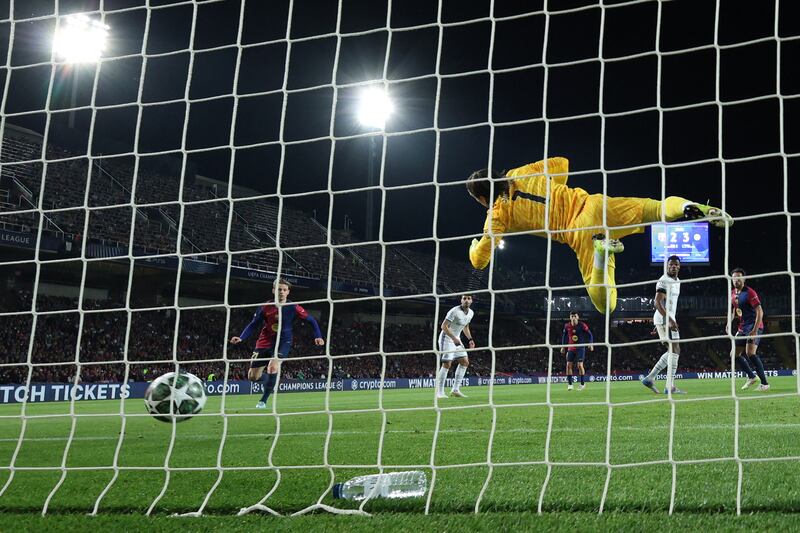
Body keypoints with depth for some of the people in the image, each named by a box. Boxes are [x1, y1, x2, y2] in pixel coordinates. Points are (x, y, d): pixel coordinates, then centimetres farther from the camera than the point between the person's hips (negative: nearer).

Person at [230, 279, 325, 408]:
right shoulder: (265, 307, -4)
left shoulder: (293, 308, -9)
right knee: (252, 377, 1)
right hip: (264, 343, 3)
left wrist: (318, 337, -12)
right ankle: (273, 380, 34)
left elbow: (311, 320, 0)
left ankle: (263, 401, -16)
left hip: (283, 343, -3)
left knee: (273, 366, -30)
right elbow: (253, 325, 1)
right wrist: (241, 338, -13)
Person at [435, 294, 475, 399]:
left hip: (456, 339, 8)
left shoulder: (471, 313, 5)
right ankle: (440, 392, -11)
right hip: (446, 338, -8)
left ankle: (455, 389, 6)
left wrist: (470, 339, 11)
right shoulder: (454, 311, -21)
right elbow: (444, 326, -23)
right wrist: (454, 338, -30)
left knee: (465, 362, 2)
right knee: (447, 364, -15)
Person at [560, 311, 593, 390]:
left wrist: (590, 344, -14)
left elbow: (589, 334, -3)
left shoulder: (582, 325, -9)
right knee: (569, 365, -3)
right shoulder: (567, 326, -1)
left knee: (580, 365, -8)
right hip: (570, 348, 3)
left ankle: (582, 384, 4)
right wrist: (563, 346, 14)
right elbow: (564, 335, 14)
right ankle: (569, 384, 5)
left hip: (580, 348, -3)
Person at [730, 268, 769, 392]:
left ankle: (765, 383, -19)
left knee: (750, 353, -23)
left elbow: (760, 311, -20)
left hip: (754, 326, -8)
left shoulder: (749, 292, -15)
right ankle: (751, 377, 23)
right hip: (742, 328, 8)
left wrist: (755, 330, -27)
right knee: (735, 354, 6)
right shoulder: (733, 293, 9)